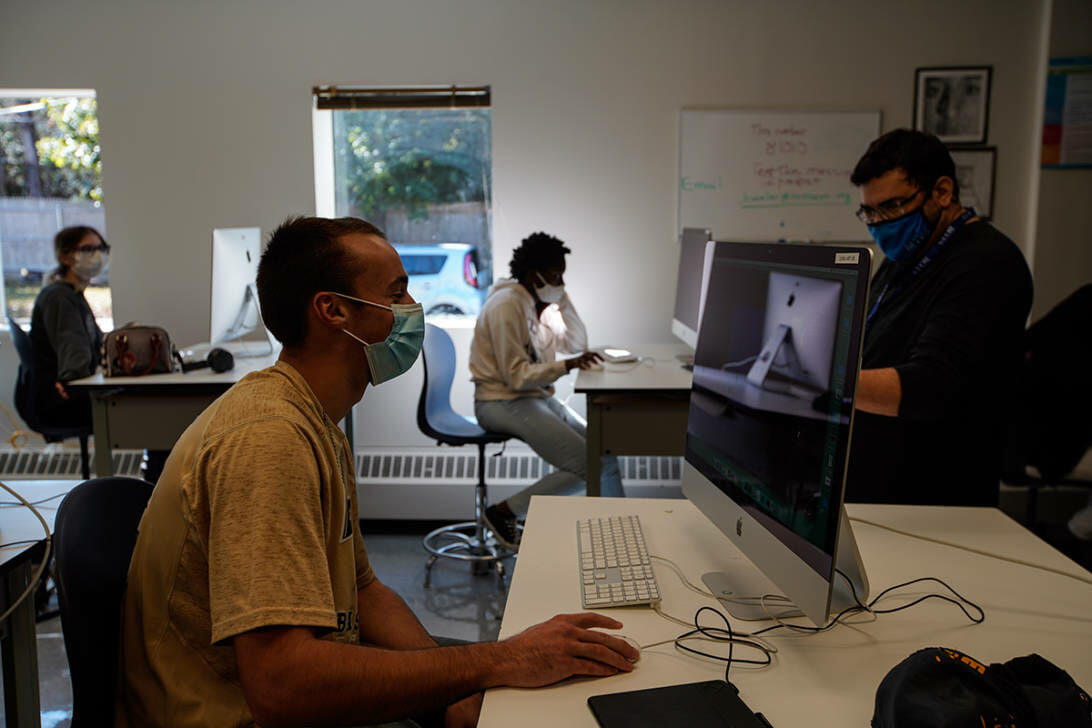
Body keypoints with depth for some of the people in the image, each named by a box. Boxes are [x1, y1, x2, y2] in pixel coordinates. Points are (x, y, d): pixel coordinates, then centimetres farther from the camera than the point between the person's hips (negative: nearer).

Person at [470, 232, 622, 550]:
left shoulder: (542, 302, 10)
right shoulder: (507, 306, -18)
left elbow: (577, 343, 12)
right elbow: (516, 376, -22)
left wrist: (563, 300, 3)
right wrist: (566, 366, -31)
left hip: (537, 397, 9)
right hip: (503, 402, -9)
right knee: (585, 465, -19)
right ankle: (503, 512, -9)